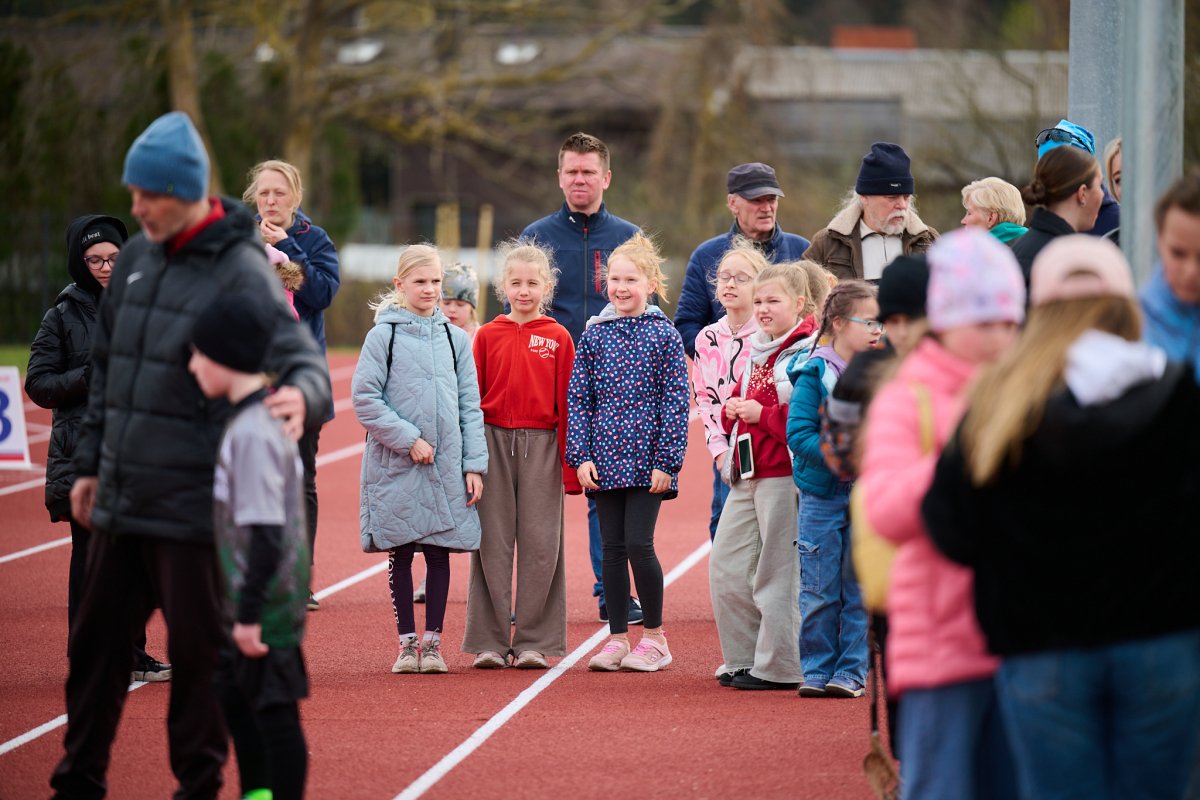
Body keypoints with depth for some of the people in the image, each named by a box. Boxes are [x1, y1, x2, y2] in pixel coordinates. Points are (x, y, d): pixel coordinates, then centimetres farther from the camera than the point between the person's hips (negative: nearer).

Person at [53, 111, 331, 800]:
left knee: (198, 651, 2)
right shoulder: (137, 260, 11)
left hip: (194, 505, -7)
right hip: (122, 503, 7)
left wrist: (300, 393, -43)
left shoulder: (241, 272, -11)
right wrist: (91, 463, 20)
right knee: (98, 640, 11)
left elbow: (303, 359, -19)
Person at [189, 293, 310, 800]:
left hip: (266, 604, -11)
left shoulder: (252, 431, -22)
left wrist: (251, 613, -24)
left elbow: (265, 531, -25)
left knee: (274, 710, -4)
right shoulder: (267, 418, 9)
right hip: (248, 601, 11)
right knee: (235, 696, 22)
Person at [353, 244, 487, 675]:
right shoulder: (383, 336, -2)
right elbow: (365, 399, -7)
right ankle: (407, 642, 11)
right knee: (400, 554, 3)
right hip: (395, 464, -2)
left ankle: (433, 641, 10)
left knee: (439, 551, 2)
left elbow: (470, 407, 9)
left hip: (447, 464, 2)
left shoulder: (455, 339, 8)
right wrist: (408, 439, -13)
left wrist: (474, 464, 1)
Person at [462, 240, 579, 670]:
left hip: (541, 445, -1)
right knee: (492, 542, 2)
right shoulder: (488, 335, 6)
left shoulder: (558, 338, 4)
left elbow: (567, 404, 3)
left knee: (540, 543, 0)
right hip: (494, 442, 1)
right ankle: (490, 641, 8)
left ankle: (534, 642, 7)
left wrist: (569, 463, -2)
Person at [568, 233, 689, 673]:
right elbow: (578, 398, 7)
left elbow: (675, 402, -2)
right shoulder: (594, 335, 7)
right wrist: (581, 455, -1)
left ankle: (654, 637, 5)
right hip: (605, 461, 3)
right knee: (613, 547, 6)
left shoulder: (664, 336, -1)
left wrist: (667, 461, -8)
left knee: (639, 544, -9)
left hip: (646, 460, -3)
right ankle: (617, 639, 13)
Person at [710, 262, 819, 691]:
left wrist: (762, 414, -18)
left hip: (784, 474, -9)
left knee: (777, 573, -5)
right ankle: (743, 658, 18)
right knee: (725, 566, 9)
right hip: (747, 474, 9)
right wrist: (733, 411, 5)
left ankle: (779, 667, 2)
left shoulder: (809, 351, -11)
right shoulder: (757, 351, 18)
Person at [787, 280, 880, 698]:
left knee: (859, 588, 3)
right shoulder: (815, 374, -7)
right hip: (822, 493, -3)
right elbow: (799, 433, -11)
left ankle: (851, 669, 10)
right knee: (820, 590, 2)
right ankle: (816, 670, 11)